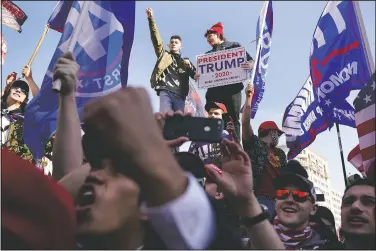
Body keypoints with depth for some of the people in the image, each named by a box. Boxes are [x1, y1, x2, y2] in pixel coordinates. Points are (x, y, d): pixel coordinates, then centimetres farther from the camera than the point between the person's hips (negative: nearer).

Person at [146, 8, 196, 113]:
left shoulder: (186, 61, 26)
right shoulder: (164, 55, 23)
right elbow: (156, 39, 13)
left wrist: (189, 66, -3)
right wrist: (151, 18, 4)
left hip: (179, 94, 2)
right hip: (165, 92, -2)